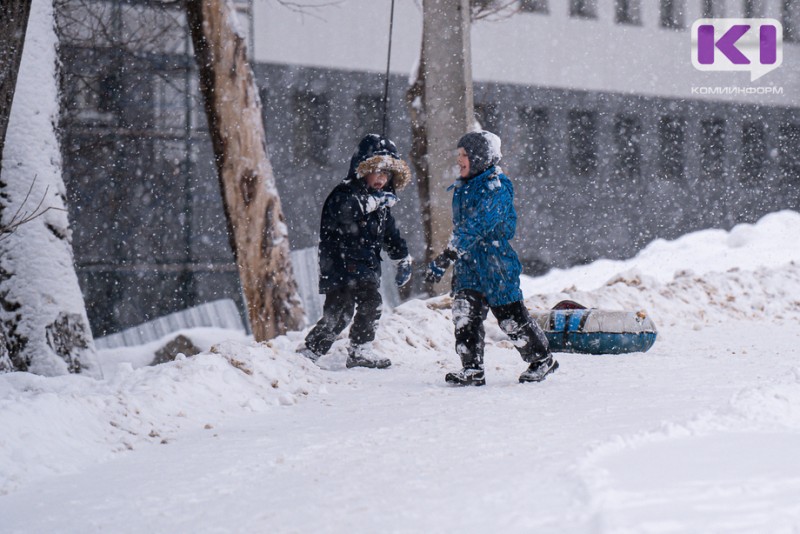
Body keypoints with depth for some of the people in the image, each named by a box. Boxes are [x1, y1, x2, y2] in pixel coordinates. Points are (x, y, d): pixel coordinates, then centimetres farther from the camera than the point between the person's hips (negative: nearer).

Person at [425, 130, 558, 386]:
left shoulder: (496, 188, -16)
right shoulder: (462, 189, 12)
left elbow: (476, 227, -25)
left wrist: (445, 258, -31)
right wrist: (444, 260, 22)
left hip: (495, 261, -7)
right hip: (468, 262, 7)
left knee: (511, 316, 2)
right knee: (465, 312, -7)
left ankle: (542, 360, 20)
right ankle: (472, 368, -6)